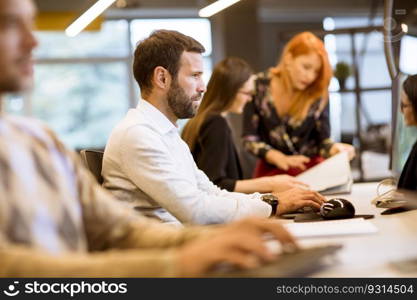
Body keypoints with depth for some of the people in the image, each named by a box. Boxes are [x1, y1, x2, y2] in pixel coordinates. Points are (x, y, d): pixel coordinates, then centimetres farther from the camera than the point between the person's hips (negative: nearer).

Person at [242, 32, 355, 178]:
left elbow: (323, 141, -2)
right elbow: (250, 138, -7)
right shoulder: (259, 86, -8)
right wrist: (281, 159, -21)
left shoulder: (318, 94, -7)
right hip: (272, 169, -1)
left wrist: (335, 149, -25)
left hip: (311, 169, 2)